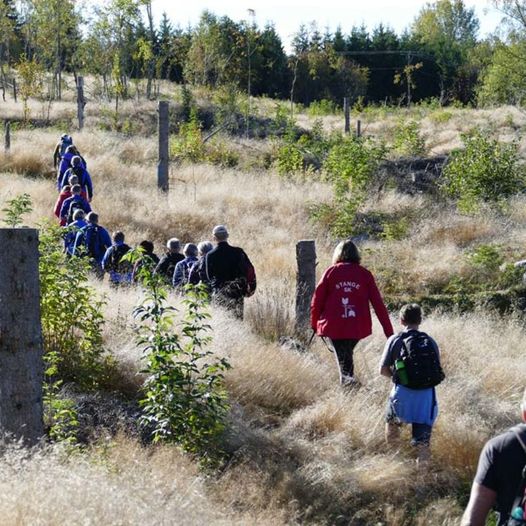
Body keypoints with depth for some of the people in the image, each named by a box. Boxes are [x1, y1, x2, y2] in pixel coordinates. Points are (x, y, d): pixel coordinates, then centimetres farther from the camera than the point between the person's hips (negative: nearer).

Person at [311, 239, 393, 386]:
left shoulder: (331, 272, 0)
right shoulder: (365, 274, 2)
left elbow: (317, 300, 1)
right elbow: (378, 303, 0)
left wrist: (314, 324, 15)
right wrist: (388, 331, 2)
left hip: (334, 326, -2)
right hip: (357, 328, 2)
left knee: (343, 359, 4)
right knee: (348, 353, 25)